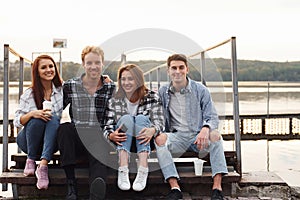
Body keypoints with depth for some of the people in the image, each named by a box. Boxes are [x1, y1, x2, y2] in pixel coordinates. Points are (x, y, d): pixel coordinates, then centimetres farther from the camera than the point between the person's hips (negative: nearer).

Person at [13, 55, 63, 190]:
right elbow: (16, 122, -4)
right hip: (28, 141, -1)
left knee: (54, 118, -30)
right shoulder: (29, 94, -2)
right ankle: (30, 160, -17)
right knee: (37, 119, -31)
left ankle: (43, 165, -43)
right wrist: (32, 114, -25)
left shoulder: (62, 89, 3)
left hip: (51, 140, 1)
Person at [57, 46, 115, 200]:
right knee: (64, 128, -31)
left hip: (99, 139, -1)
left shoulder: (111, 88, 7)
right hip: (77, 139, 1)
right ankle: (71, 185, -29)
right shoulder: (70, 86, 6)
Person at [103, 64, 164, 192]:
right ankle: (123, 170, -41)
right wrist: (111, 135, -27)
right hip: (122, 143, 1)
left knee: (141, 118, -27)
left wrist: (152, 130, -34)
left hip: (144, 142, 0)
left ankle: (143, 170, -41)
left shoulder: (152, 97, 2)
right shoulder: (115, 101, 4)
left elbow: (159, 122, -10)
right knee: (126, 118, -26)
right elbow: (108, 126, -3)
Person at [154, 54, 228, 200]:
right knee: (160, 138, -30)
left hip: (198, 135, -1)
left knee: (215, 134, -32)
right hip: (177, 137, 1)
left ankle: (217, 187, -34)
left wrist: (205, 129, -26)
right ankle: (175, 188, -36)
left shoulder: (200, 90, 3)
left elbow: (212, 117, -2)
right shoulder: (163, 93, 8)